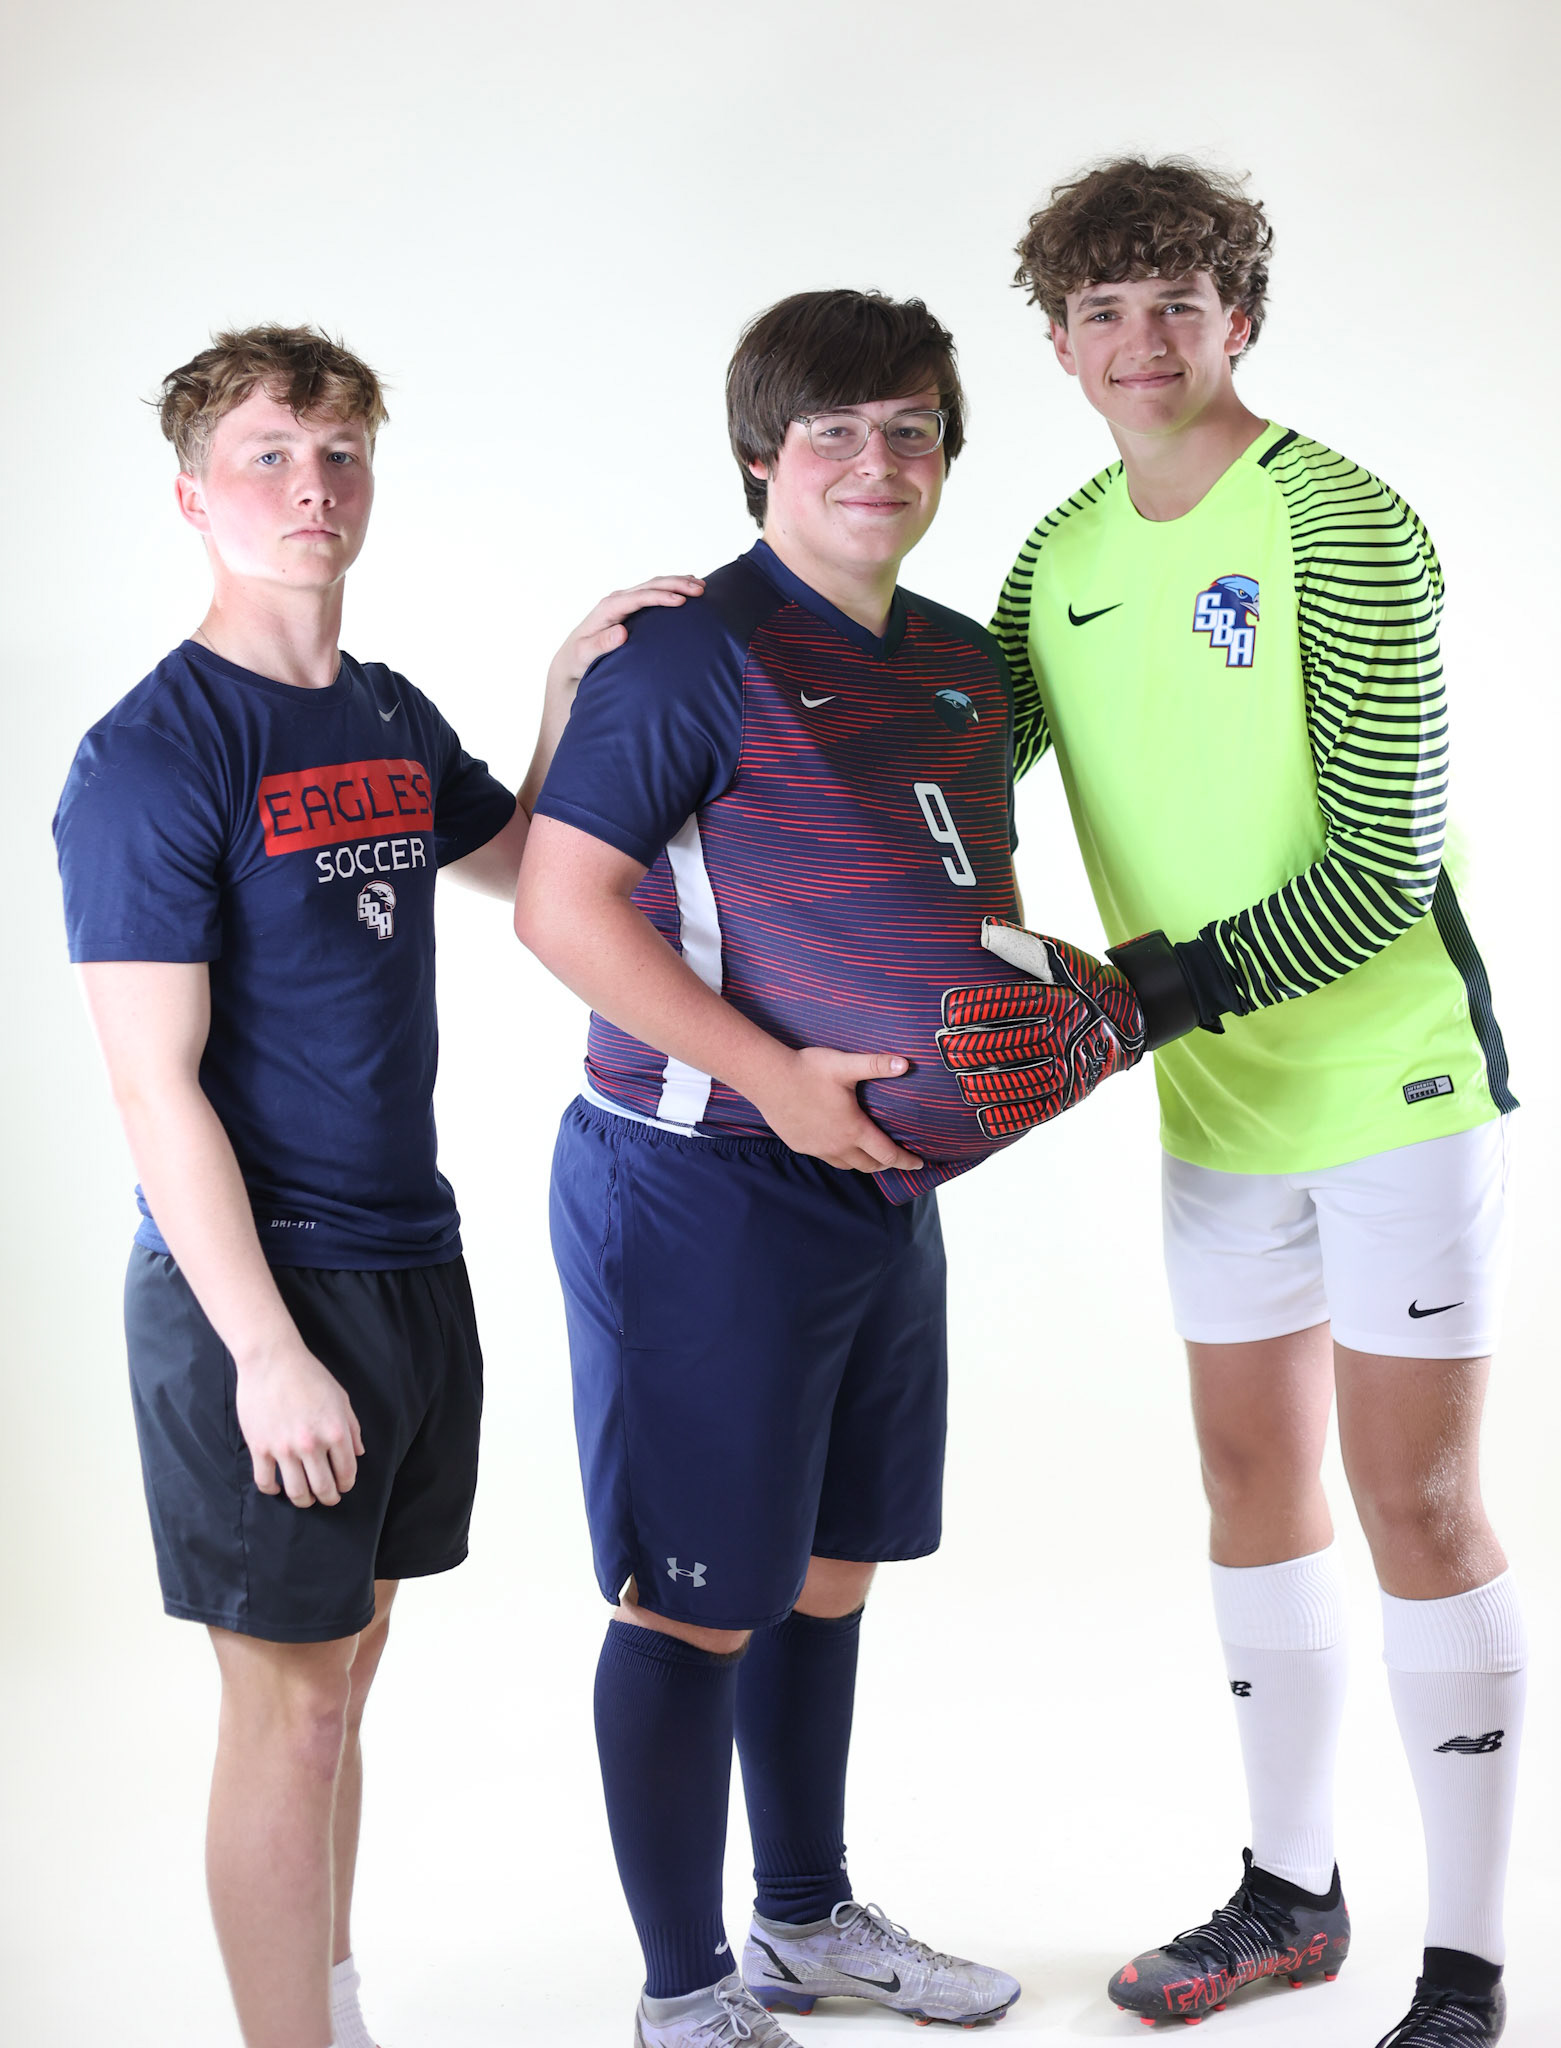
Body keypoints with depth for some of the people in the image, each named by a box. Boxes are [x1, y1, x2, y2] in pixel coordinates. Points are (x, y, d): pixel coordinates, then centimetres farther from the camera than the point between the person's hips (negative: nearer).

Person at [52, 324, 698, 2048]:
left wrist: (571, 680, 11)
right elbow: (155, 1088, -17)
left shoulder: (393, 719, 8)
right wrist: (268, 1350, -19)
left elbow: (521, 864, 27)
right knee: (291, 1700, 1)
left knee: (348, 1661, 18)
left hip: (411, 1260, 7)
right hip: (257, 1283, -7)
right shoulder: (149, 757, -15)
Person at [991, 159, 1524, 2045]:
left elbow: (1385, 863, -19)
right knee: (1251, 1470, 14)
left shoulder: (1336, 524, -15)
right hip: (1217, 1099, 6)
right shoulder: (1058, 563, 5)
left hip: (1391, 1066, -6)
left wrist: (1154, 993, -24)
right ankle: (1290, 1892, 30)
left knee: (1415, 1498, -2)